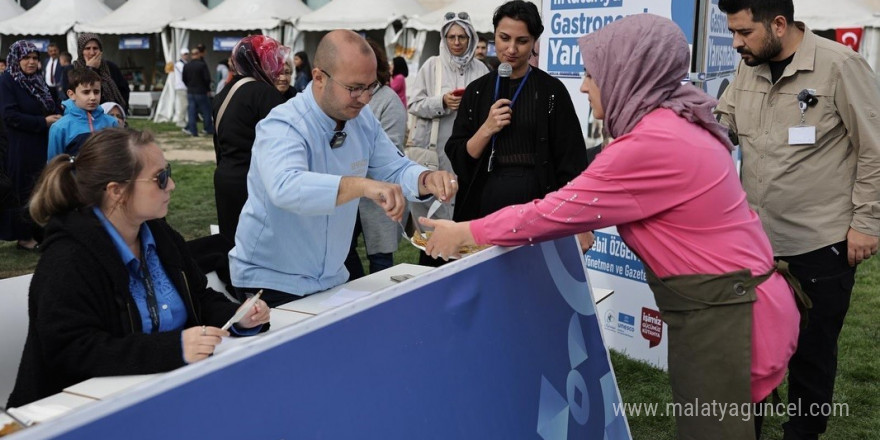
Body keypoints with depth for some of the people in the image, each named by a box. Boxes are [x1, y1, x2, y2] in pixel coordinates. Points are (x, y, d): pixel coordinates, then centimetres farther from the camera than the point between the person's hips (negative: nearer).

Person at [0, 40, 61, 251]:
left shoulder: (39, 80, 15)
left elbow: (52, 108, 21)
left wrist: (57, 117, -2)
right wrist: (44, 122, -19)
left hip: (43, 146, 7)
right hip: (20, 149, -7)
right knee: (23, 192, 0)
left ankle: (39, 231, 18)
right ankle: (24, 236, 9)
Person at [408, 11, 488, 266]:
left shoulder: (480, 70, 7)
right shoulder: (432, 66, 4)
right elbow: (415, 105, 1)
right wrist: (442, 102, -14)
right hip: (434, 150, 0)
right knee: (432, 214, 2)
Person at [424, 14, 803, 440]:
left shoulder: (653, 144, -23)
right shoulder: (672, 123, 6)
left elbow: (558, 211, -17)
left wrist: (465, 233, -7)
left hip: (721, 313, -9)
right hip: (719, 303, 9)